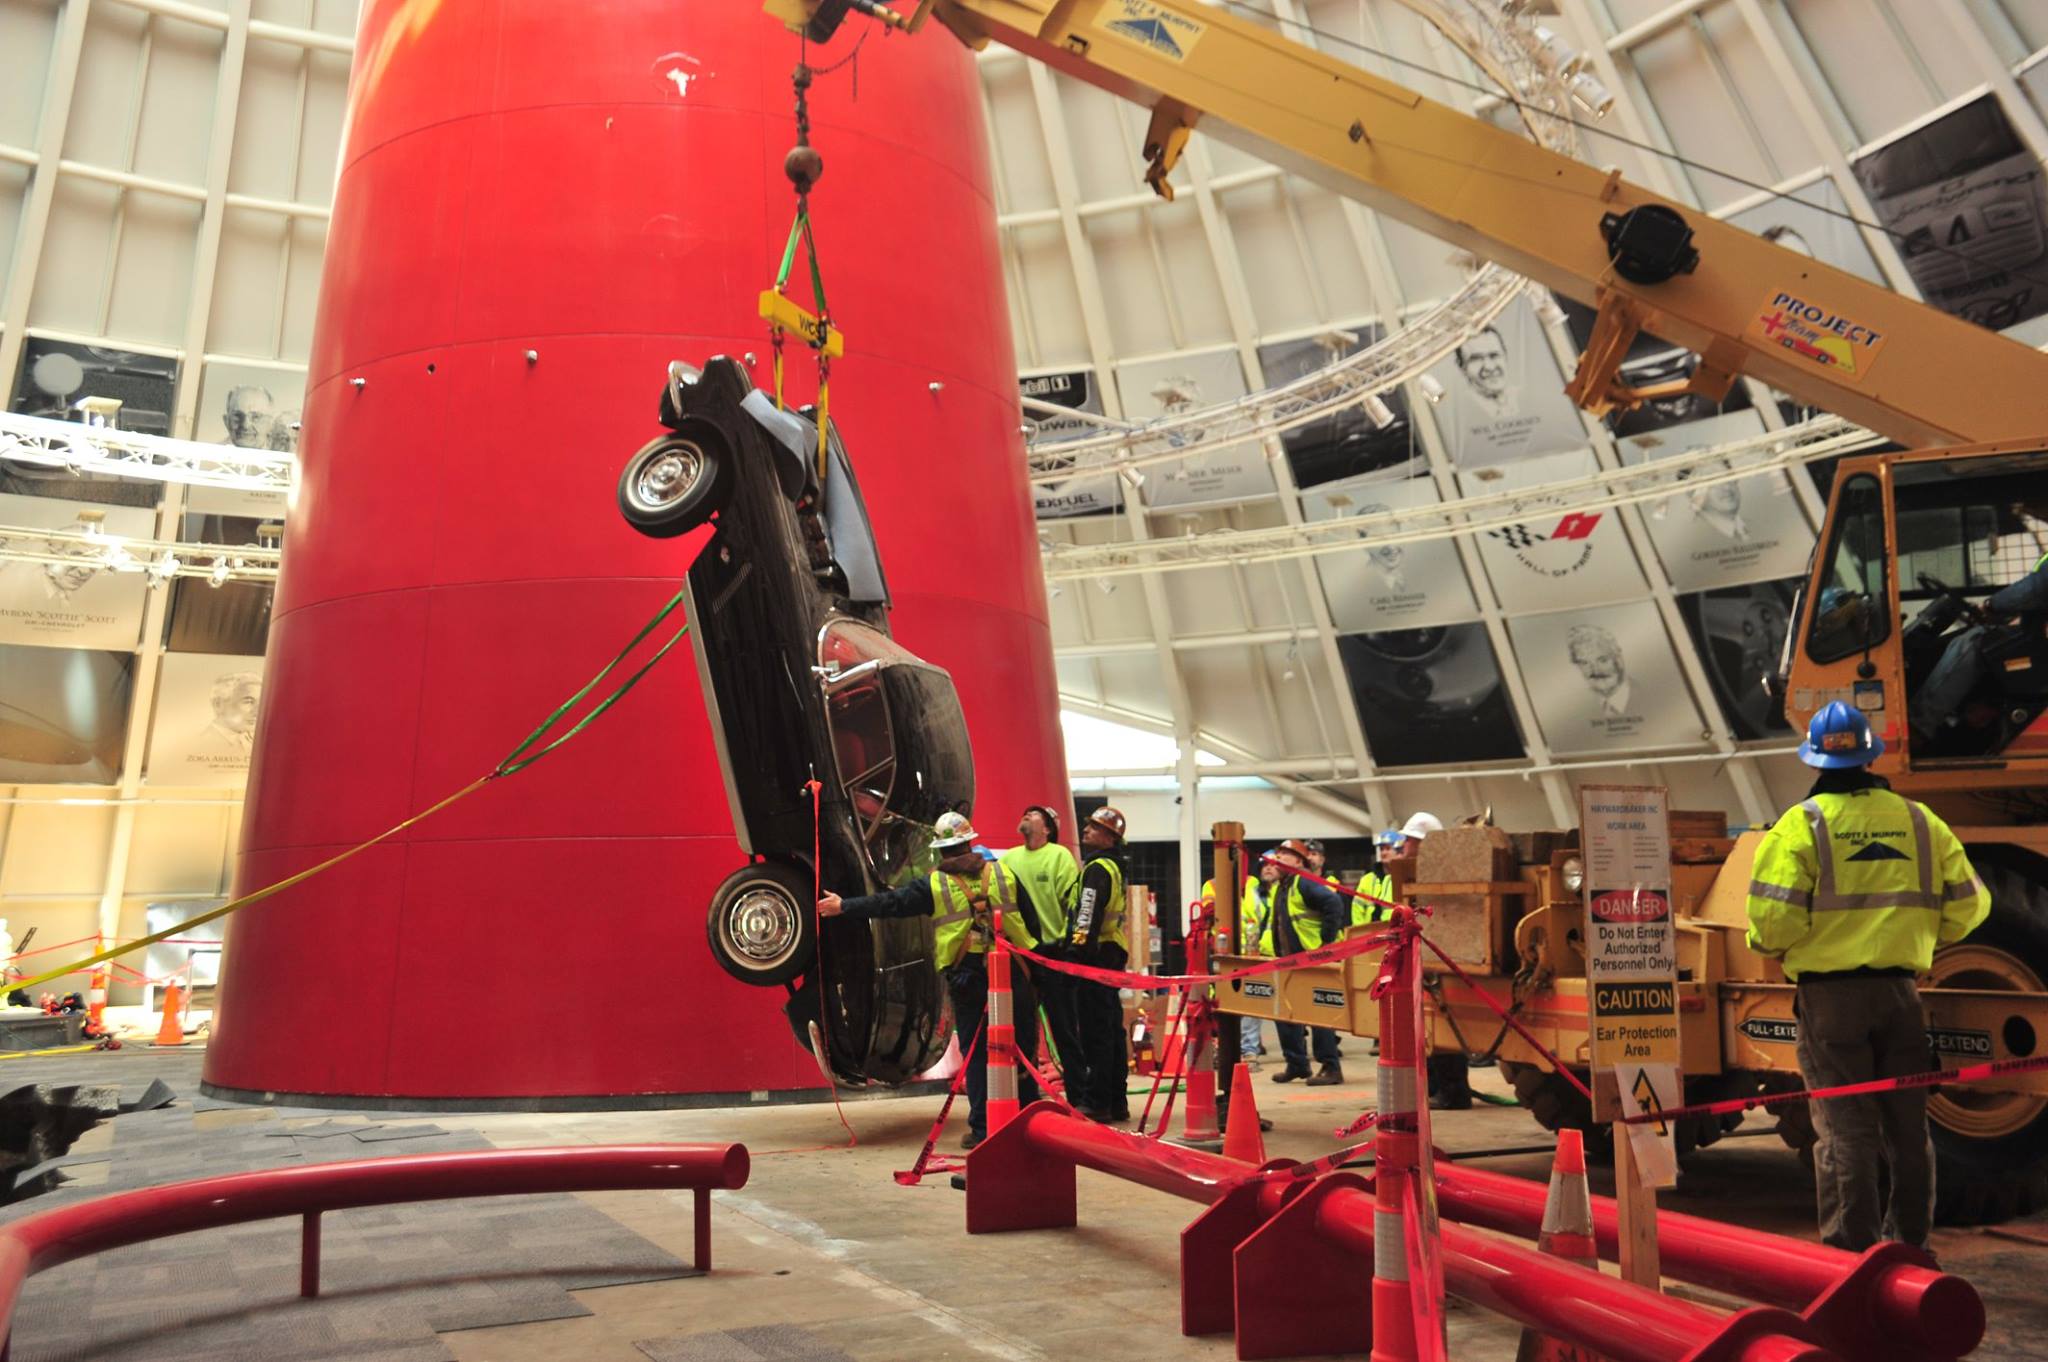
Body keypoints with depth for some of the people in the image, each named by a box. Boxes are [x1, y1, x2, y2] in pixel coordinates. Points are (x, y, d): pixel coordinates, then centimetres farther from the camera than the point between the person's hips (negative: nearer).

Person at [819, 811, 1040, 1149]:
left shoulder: (934, 885, 0)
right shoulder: (1004, 874, 6)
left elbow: (888, 903, 1)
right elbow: (1032, 918, 10)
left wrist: (844, 906, 10)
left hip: (966, 978, -1)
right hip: (1011, 972, 1)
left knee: (975, 1053, 6)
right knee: (1021, 1046, 9)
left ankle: (981, 1128, 6)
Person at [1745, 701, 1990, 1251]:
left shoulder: (1800, 825, -9)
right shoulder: (1921, 821, 5)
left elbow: (1773, 919, -17)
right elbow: (1968, 904, 8)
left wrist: (1771, 945, 5)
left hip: (1829, 995, -4)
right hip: (1900, 993, 4)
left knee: (1845, 1129, 2)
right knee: (1907, 1127, 15)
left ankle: (1853, 1251, 5)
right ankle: (1911, 1244, 25)